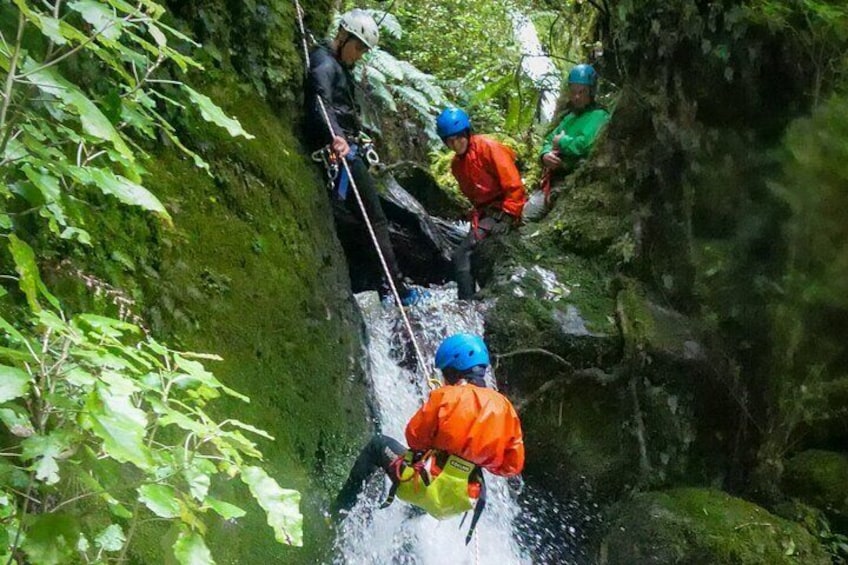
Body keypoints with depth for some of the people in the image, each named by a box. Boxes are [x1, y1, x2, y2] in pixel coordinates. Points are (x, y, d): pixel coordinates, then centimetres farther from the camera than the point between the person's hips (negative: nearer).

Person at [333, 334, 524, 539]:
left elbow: (415, 438, -4)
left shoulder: (445, 396, -8)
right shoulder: (504, 406, 3)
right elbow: (513, 465, 3)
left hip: (428, 486, -5)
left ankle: (342, 507, 18)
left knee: (378, 444, 18)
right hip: (460, 502, 5)